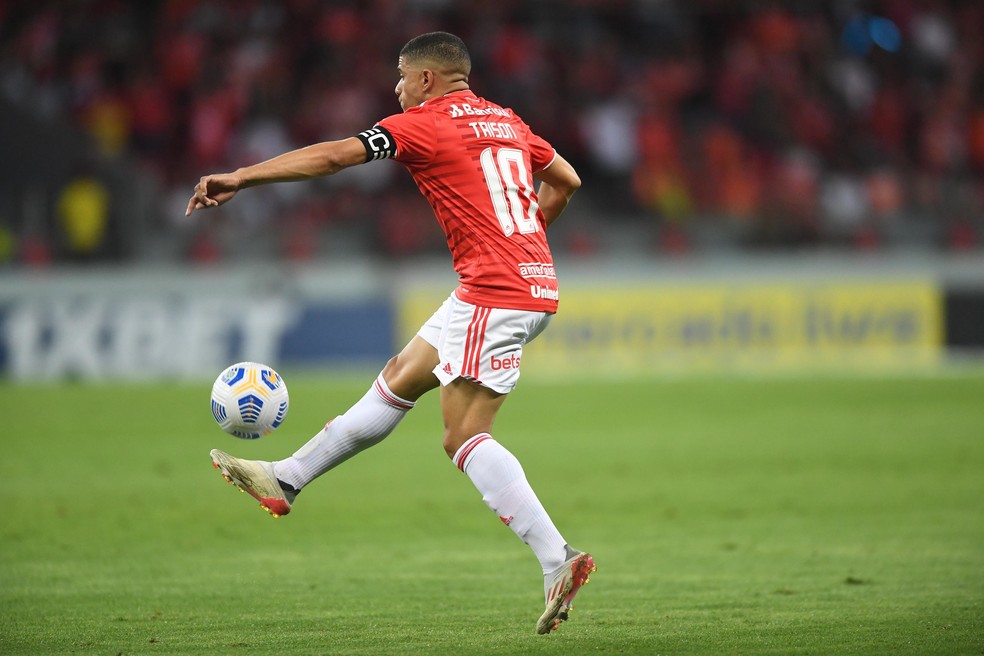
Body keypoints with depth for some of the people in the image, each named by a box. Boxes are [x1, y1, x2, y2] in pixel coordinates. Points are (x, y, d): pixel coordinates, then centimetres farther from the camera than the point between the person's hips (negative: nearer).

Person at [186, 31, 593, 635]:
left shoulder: (423, 125, -6)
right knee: (401, 379, 16)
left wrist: (241, 177, -11)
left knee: (465, 436, -8)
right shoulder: (505, 121, 17)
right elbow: (565, 180, 24)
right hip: (533, 280, 9)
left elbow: (334, 156, -12)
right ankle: (286, 480, 26)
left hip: (494, 292, -9)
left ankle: (558, 560, -16)